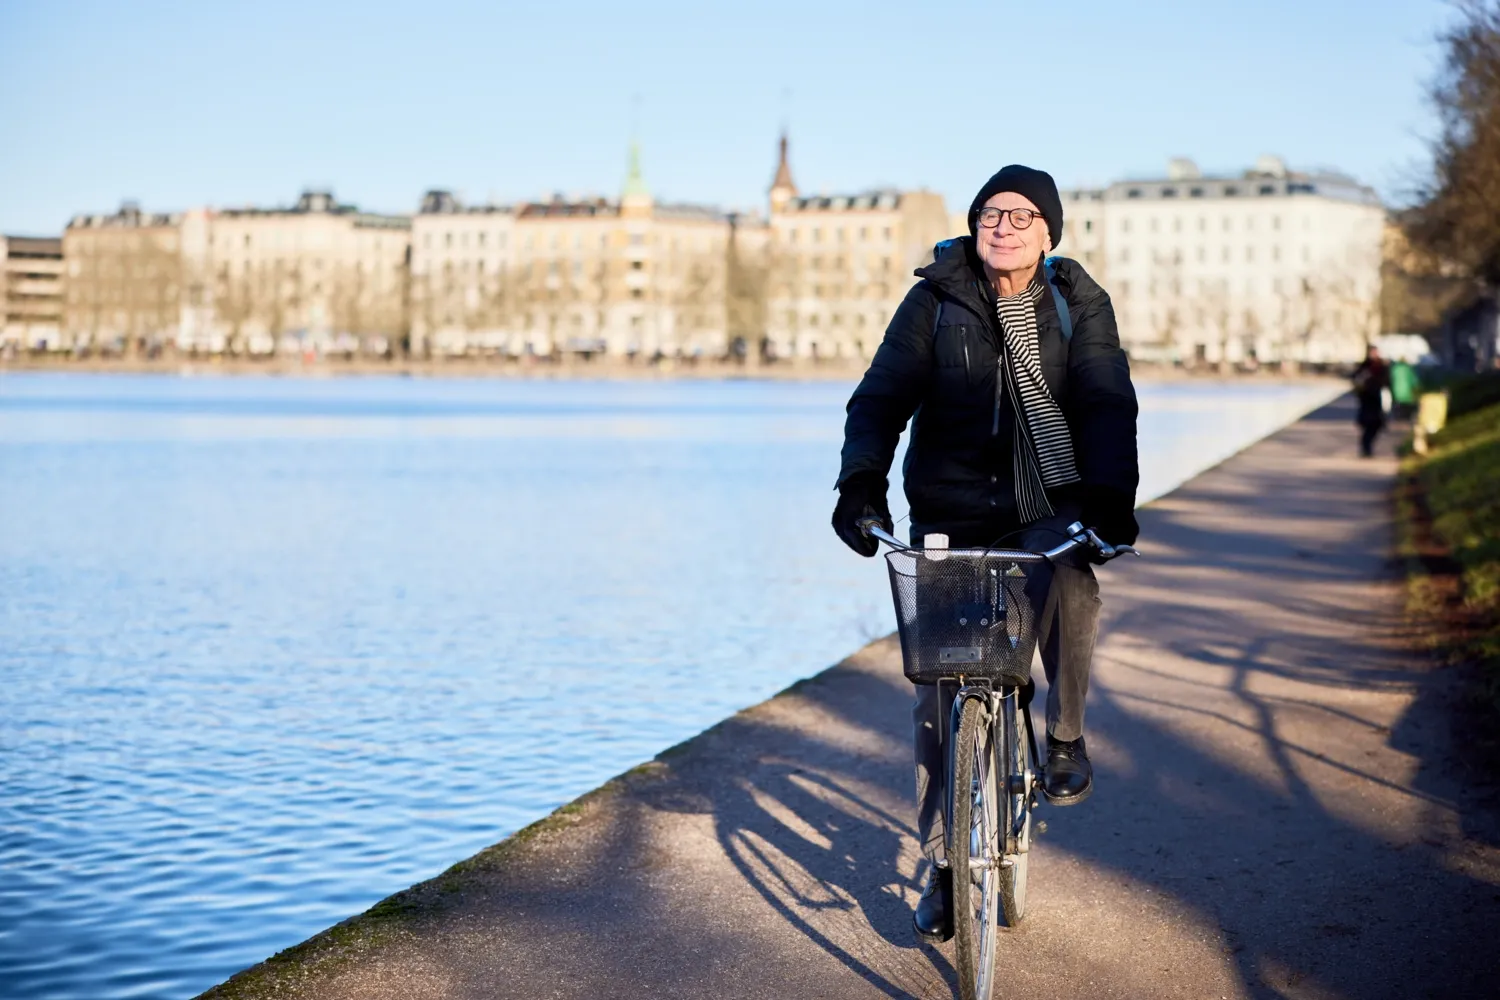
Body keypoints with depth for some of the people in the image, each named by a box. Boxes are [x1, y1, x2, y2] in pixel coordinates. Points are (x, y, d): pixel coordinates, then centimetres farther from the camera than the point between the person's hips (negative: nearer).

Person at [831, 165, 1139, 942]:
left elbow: (1107, 403, -11)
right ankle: (943, 866, 13)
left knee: (1071, 585, -34)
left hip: (1049, 508, 0)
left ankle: (1065, 736, -5)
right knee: (939, 691, -1)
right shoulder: (936, 302, -1)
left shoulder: (1078, 305, 1)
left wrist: (1110, 491, -29)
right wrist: (862, 480, -27)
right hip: (950, 513, 1)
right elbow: (882, 396, -9)